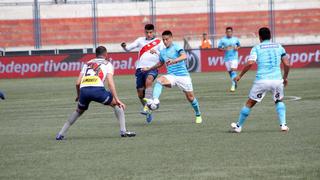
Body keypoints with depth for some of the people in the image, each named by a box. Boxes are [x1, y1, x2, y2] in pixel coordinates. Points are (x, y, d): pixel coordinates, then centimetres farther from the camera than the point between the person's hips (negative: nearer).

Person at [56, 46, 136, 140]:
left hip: (83, 90, 4)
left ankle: (61, 134, 25)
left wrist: (78, 96, 41)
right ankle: (123, 131, 7)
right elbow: (110, 83, 5)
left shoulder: (87, 64, 31)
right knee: (116, 104, 18)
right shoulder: (107, 64, 20)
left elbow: (78, 83, 24)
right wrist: (117, 99, 2)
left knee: (79, 111, 30)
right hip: (97, 89, -4)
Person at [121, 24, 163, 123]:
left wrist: (156, 52, -19)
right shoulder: (140, 40, 14)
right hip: (140, 68, 4)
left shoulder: (158, 42, 7)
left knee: (148, 81, -35)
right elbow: (129, 48, 9)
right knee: (140, 93, 3)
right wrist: (124, 46, -13)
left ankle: (146, 107, -42)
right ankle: (148, 113, 23)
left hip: (152, 68, -4)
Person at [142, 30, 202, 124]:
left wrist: (173, 61, -41)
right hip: (171, 76, 4)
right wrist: (149, 69, 35)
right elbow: (160, 63, 34)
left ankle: (198, 115, 27)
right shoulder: (162, 52, 14)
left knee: (190, 97, 3)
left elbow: (184, 56, -25)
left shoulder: (176, 47, -5)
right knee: (159, 80, -29)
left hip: (183, 75, -4)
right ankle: (155, 100, -48)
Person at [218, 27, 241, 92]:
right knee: (230, 72, 8)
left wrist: (237, 48, -4)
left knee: (233, 70, -17)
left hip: (234, 57, -2)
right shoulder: (222, 40, -1)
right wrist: (224, 49, -16)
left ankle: (233, 85, -17)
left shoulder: (235, 39, 2)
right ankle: (234, 82, 30)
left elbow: (239, 45, 19)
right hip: (227, 58, 2)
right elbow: (219, 48, 2)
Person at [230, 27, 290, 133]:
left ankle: (238, 126, 22)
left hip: (262, 80, -2)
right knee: (279, 101, 27)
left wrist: (240, 76, -1)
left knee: (250, 103, 13)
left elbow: (250, 63, -11)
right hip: (277, 79, 2)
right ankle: (283, 124, 10)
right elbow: (287, 64, 7)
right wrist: (285, 77, 22)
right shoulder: (279, 47, 12)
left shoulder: (257, 48, 4)